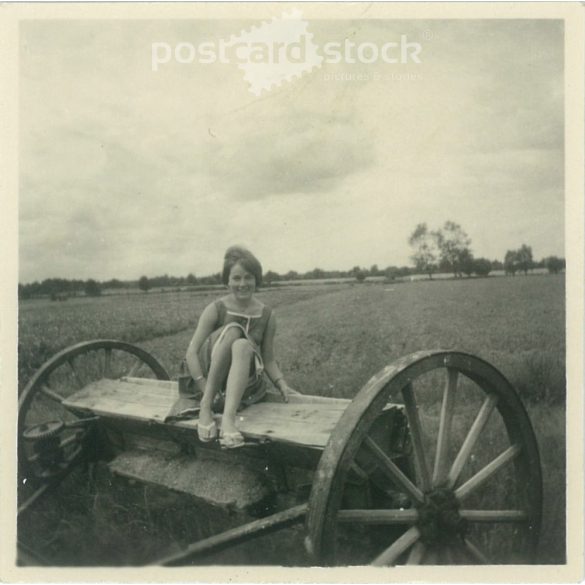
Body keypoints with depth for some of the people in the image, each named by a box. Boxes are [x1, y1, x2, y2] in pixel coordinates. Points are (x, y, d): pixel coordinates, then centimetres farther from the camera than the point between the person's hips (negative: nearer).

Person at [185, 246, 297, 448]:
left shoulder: (267, 315, 3)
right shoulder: (215, 310, -4)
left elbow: (268, 359, 8)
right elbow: (192, 352, -9)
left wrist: (281, 384, -11)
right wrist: (206, 391, -22)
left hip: (246, 384, 1)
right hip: (212, 378, -1)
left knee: (243, 346, -32)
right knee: (233, 329, -28)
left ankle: (229, 419, -49)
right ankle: (206, 407, -30)